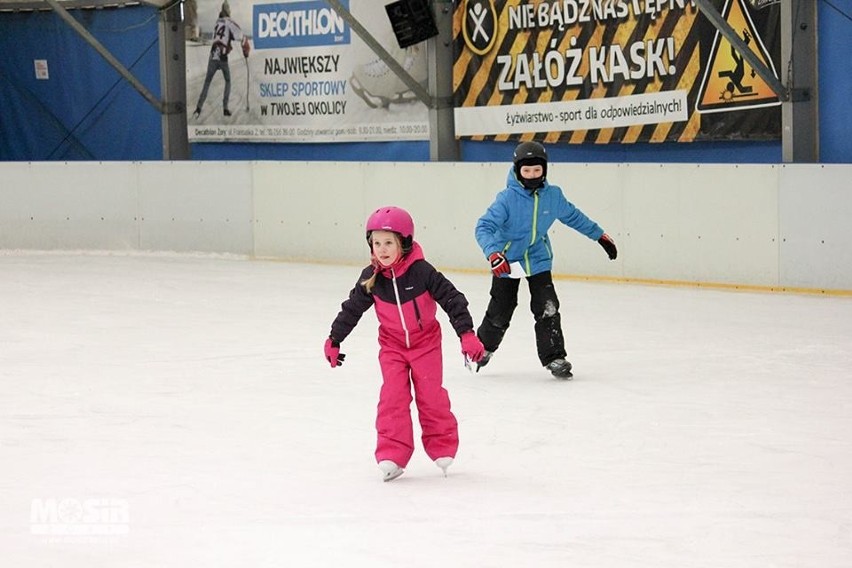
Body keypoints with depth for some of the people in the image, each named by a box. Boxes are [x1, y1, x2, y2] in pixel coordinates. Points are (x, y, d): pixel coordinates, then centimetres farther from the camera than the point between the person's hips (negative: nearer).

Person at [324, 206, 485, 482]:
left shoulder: (422, 272, -22)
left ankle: (443, 448, 17)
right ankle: (392, 455, -7)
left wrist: (467, 334, -22)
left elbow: (452, 299, -18)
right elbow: (352, 309, 1)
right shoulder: (371, 278, -12)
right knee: (393, 396, -9)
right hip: (392, 344, 2)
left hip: (425, 341, -2)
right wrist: (334, 340, 7)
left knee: (431, 395, -2)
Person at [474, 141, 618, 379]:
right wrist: (493, 253, -43)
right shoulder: (507, 198, -22)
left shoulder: (553, 195, -8)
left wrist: (600, 235, 15)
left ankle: (554, 358, 2)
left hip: (538, 259, 3)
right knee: (500, 310, 7)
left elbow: (573, 216, 10)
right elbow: (484, 227, -27)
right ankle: (483, 347, 34)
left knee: (547, 308, -8)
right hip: (507, 262, -3)